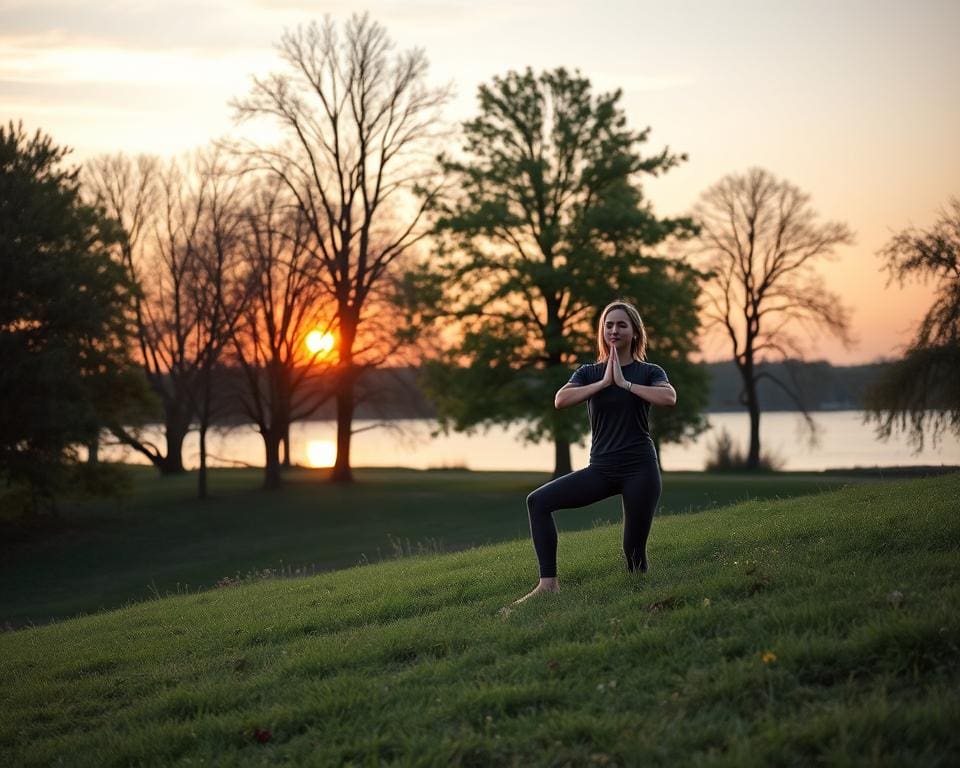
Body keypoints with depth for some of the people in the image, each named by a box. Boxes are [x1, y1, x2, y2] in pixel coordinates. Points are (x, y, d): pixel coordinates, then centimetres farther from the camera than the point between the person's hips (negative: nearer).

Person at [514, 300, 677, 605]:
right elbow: (560, 399, -10)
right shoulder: (589, 373, 9)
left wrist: (625, 383, -14)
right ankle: (549, 583, -17)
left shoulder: (648, 372, 4)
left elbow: (669, 397, -20)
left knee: (634, 547, -3)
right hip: (601, 470, 3)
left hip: (640, 468, -2)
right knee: (539, 501, -15)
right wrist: (604, 382, -13)